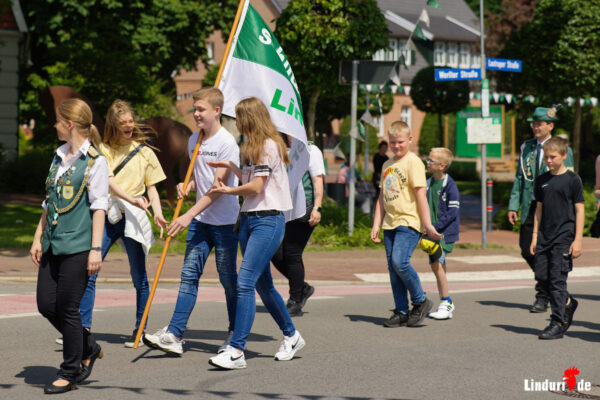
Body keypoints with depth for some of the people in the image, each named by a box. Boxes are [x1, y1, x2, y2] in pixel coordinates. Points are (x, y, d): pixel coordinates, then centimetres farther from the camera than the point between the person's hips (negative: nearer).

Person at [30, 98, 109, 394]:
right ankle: (88, 348, 26)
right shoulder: (59, 157, 15)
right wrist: (38, 239, 16)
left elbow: (99, 207, -10)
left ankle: (69, 372, 10)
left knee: (67, 308, -3)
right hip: (54, 244, 8)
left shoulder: (95, 161, -7)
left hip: (77, 245, -8)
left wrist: (96, 249, -14)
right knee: (46, 305, 6)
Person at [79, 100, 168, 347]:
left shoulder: (144, 152, 10)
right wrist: (131, 198, -23)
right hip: (106, 217, 0)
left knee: (139, 278, 4)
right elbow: (108, 181, -8)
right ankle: (83, 327, 0)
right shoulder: (104, 149, 6)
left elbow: (151, 187, 13)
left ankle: (140, 329, 15)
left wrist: (158, 213, -4)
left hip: (133, 219, 0)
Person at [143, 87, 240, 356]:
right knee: (189, 275, -2)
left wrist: (189, 215, -23)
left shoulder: (227, 143, -13)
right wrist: (188, 185, 0)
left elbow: (218, 187, -18)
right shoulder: (194, 140, 10)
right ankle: (174, 334, -7)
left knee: (228, 279, 3)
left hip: (225, 222, -6)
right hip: (200, 221, 6)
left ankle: (235, 334, 19)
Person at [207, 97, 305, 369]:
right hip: (249, 219, 10)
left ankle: (237, 350, -20)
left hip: (268, 221, -10)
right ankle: (291, 336, 31)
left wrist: (229, 191, -2)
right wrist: (230, 166, 20)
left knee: (245, 282, -17)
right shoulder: (254, 147, 19)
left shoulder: (268, 145, -12)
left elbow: (257, 187, -15)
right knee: (263, 284, 15)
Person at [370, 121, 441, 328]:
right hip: (390, 223, 8)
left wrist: (427, 225, -13)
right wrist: (376, 225, 14)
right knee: (392, 267, 5)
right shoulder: (388, 165, 17)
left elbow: (420, 194, -10)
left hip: (408, 222, -7)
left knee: (399, 261, -20)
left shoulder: (413, 162, -6)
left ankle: (420, 301, -2)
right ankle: (401, 312, 11)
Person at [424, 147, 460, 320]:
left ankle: (446, 304, -8)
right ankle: (446, 305, 19)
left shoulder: (449, 185, -12)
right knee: (436, 265, 9)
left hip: (445, 232, -7)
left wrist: (435, 227, -19)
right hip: (432, 232, 7)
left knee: (437, 263, -17)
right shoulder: (428, 183, 9)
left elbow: (452, 212, -15)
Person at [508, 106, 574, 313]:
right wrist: (513, 205, 6)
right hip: (530, 208, 5)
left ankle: (543, 297, 7)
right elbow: (519, 178, 14)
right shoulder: (526, 147, 12)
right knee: (526, 250, 4)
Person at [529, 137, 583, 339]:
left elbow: (580, 210, -5)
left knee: (557, 279, -7)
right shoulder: (542, 180, 11)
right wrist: (535, 237, 11)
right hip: (544, 237, 6)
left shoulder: (572, 179, -5)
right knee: (541, 275, 4)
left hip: (564, 237, -6)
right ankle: (568, 303, 27)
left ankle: (558, 323, -1)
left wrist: (578, 240, -10)